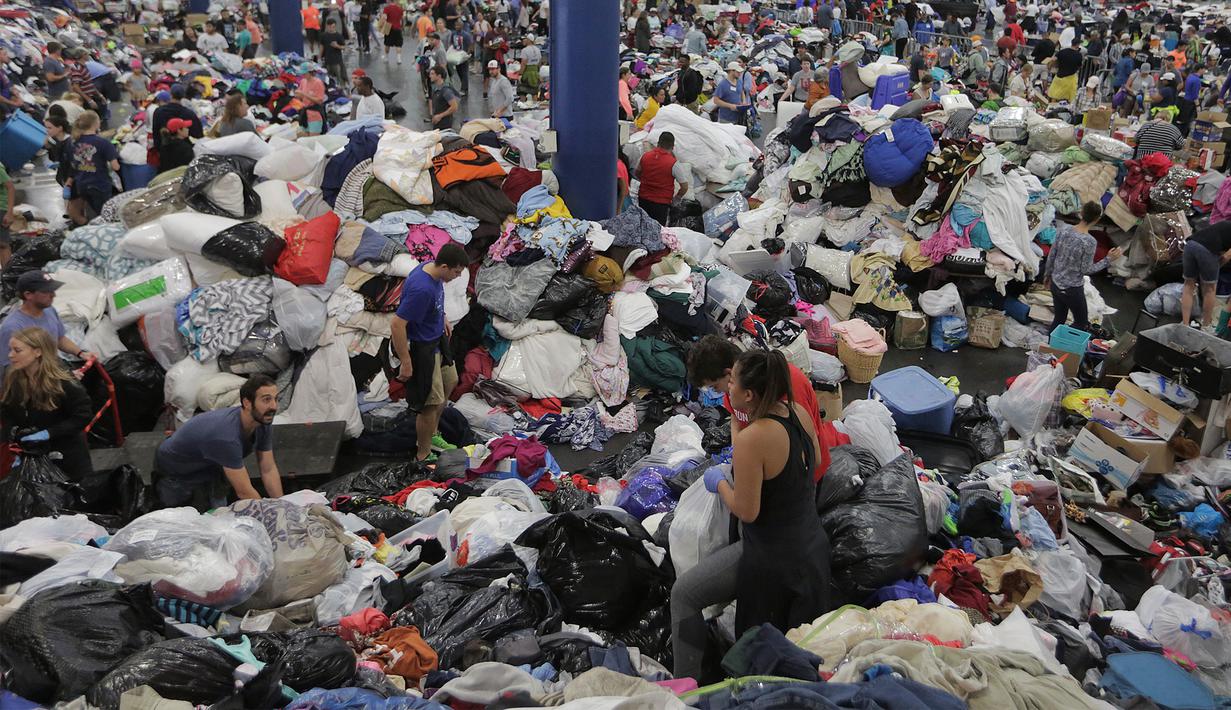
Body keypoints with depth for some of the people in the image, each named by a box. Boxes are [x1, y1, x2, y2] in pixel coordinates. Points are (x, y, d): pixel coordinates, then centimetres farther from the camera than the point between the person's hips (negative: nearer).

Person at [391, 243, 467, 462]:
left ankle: (430, 435, 43)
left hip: (436, 339, 10)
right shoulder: (421, 289, -35)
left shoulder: (432, 269, -7)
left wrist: (442, 319, 23)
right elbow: (397, 325, -32)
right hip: (420, 349, -10)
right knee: (431, 403, 2)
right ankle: (423, 455, 21)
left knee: (449, 382, 25)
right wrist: (406, 362, -26)